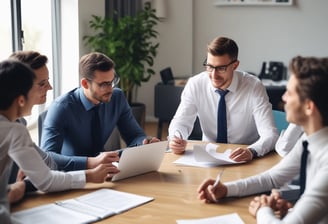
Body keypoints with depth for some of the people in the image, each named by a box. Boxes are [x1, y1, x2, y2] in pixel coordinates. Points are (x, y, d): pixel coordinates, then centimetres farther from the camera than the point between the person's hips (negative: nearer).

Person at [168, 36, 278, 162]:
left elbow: (270, 134, -21)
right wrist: (176, 139, -24)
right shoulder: (195, 84, -8)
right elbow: (181, 121, 0)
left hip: (246, 161, 1)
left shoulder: (254, 87, -15)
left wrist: (251, 151, -41)